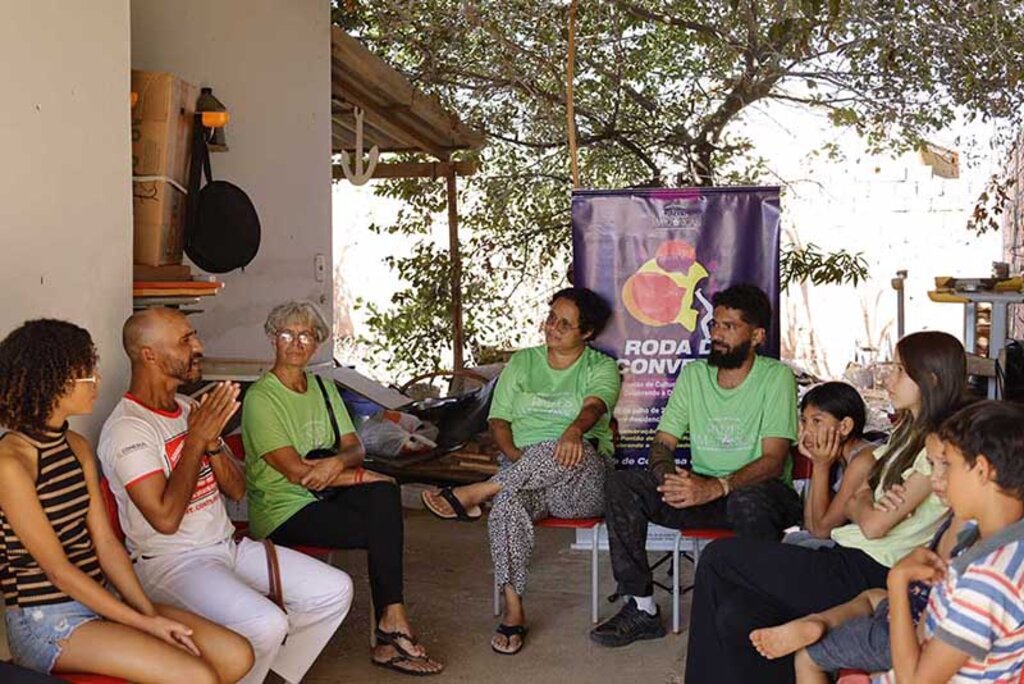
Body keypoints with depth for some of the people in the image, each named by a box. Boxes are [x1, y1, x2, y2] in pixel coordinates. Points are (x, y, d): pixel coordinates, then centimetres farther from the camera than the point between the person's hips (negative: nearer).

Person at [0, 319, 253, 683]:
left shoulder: (77, 446, 10)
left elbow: (105, 542, 5)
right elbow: (57, 569, -15)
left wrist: (150, 612, -6)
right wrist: (144, 623, -15)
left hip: (102, 598, 8)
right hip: (45, 619, -8)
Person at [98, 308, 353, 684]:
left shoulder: (191, 410, 10)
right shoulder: (126, 428, -15)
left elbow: (237, 490, 8)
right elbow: (165, 518, -23)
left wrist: (213, 440, -10)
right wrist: (196, 439, -18)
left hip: (227, 545, 8)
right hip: (171, 562, -8)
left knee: (336, 590, -3)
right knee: (266, 624, -32)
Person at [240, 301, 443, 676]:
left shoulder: (324, 388, 14)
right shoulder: (260, 398, -9)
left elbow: (354, 446, 6)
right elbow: (295, 471, -16)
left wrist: (338, 462, -19)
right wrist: (363, 476, -13)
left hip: (327, 495, 6)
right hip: (282, 510, -6)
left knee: (384, 496, -24)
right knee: (383, 528, -21)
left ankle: (390, 631, -21)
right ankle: (393, 622, -5)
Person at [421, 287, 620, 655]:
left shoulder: (601, 367, 7)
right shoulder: (522, 362, 18)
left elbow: (594, 406, -15)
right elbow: (498, 420, 13)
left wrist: (575, 430, -40)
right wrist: (515, 455, -9)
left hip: (583, 481, -2)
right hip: (522, 475, 2)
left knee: (573, 451, -39)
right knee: (507, 503, -35)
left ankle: (474, 493, -29)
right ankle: (513, 610, -26)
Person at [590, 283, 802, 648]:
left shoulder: (776, 377, -7)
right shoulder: (693, 374, 8)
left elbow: (773, 460, -17)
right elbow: (662, 443, 6)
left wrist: (716, 487, -33)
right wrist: (670, 478, -19)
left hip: (754, 491, -4)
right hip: (700, 490, 5)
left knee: (749, 499, -40)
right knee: (620, 484, -16)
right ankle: (642, 608, -10)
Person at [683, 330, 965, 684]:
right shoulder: (906, 433, 19)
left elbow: (874, 526, -15)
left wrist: (861, 503, 7)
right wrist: (866, 503, -9)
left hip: (865, 573, -8)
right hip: (848, 559, 8)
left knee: (717, 557, -7)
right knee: (735, 618, -11)